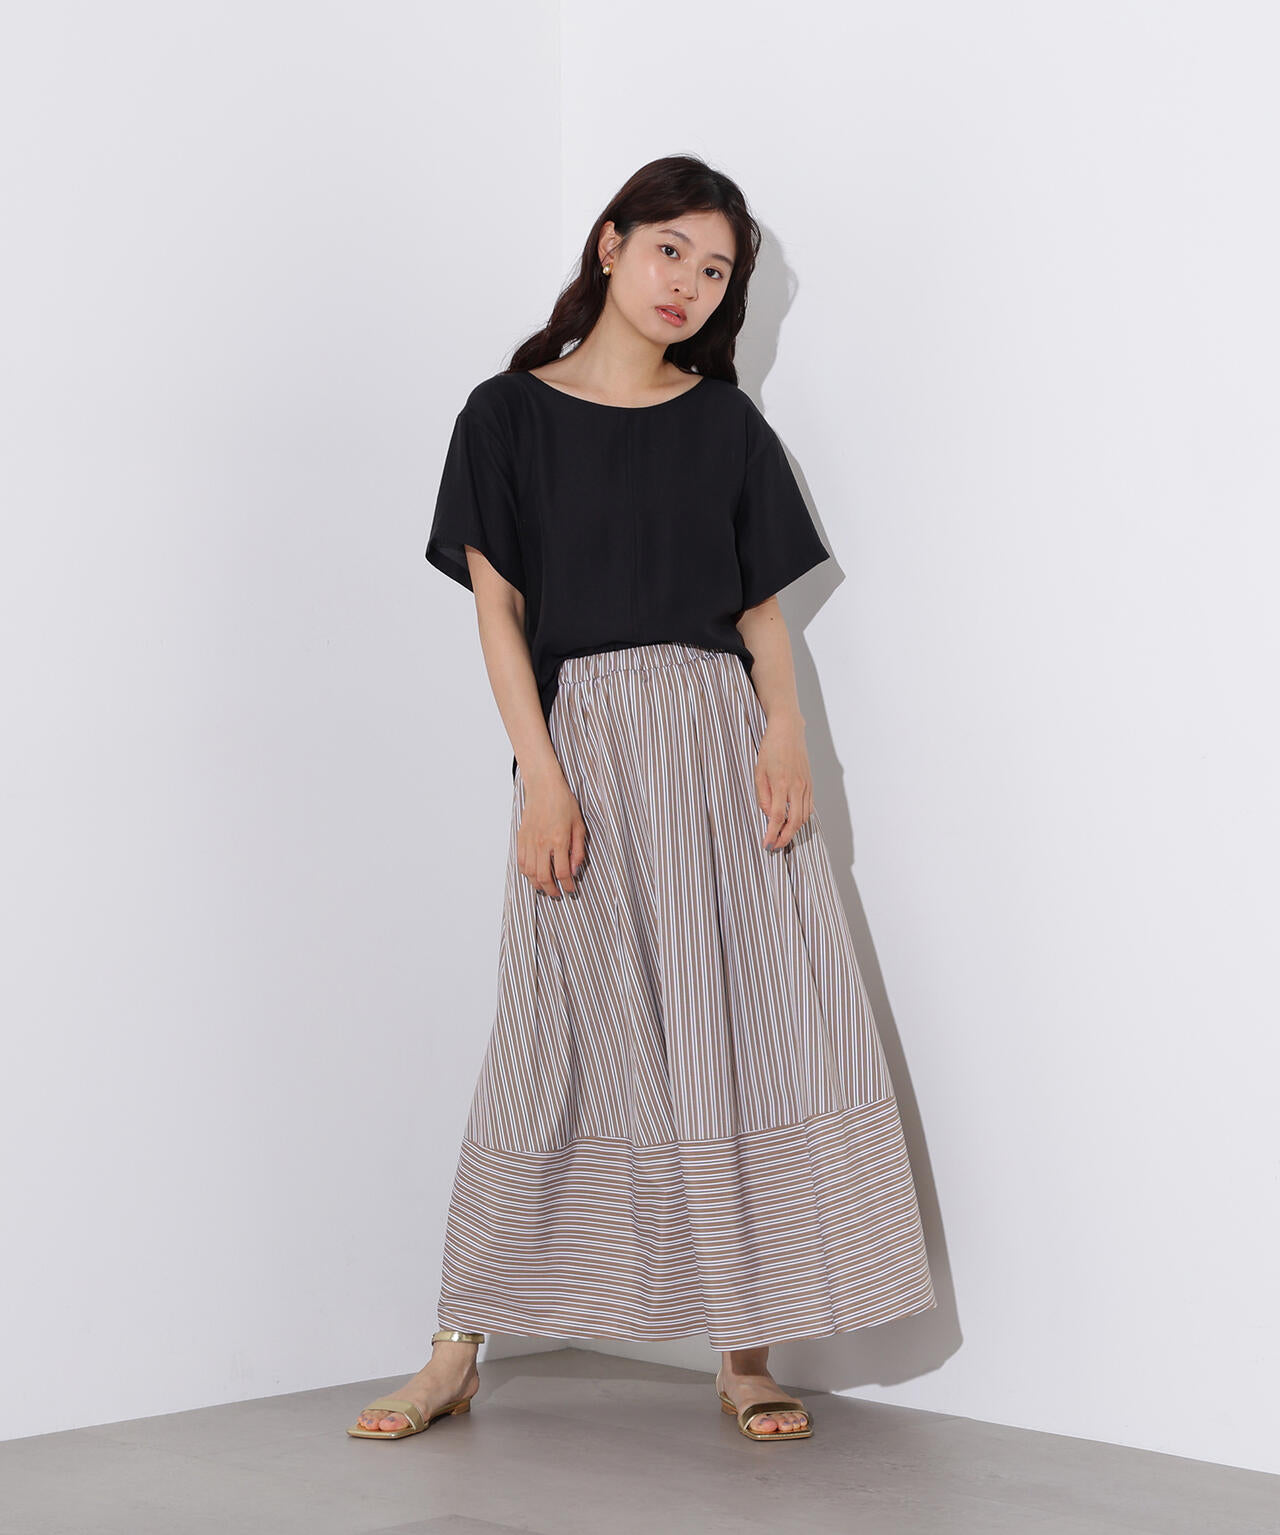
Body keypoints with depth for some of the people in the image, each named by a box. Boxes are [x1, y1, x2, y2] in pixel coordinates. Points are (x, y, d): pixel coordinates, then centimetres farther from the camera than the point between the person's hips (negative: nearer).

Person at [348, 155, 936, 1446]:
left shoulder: (727, 425, 13)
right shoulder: (509, 415, 5)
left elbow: (763, 606, 11)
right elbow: (498, 607, 1)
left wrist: (785, 731, -8)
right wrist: (541, 775, -10)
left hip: (721, 734, 3)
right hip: (583, 736, -2)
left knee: (754, 1024, -4)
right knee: (555, 1045, -3)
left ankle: (746, 1355, 5)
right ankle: (456, 1356, 10)